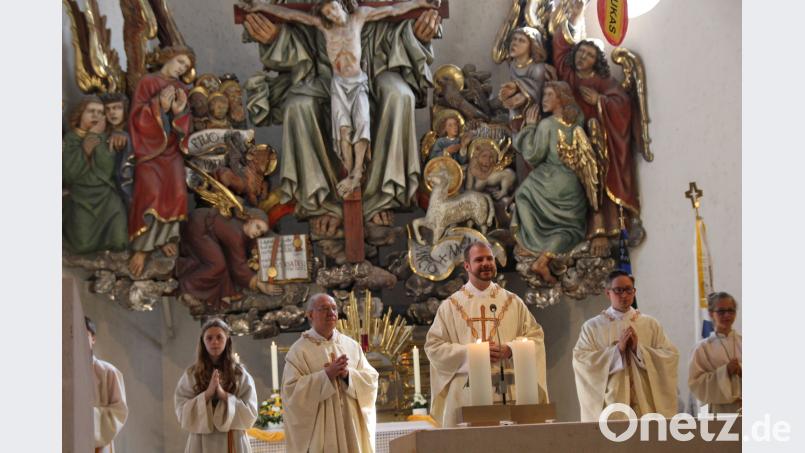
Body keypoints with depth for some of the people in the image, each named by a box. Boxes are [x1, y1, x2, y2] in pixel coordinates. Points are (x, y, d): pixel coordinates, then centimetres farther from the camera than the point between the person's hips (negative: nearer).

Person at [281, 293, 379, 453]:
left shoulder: (352, 345, 10)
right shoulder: (299, 350, -3)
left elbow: (371, 379, 6)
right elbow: (291, 390, -12)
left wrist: (348, 374, -14)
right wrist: (326, 375, -19)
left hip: (352, 426, 4)